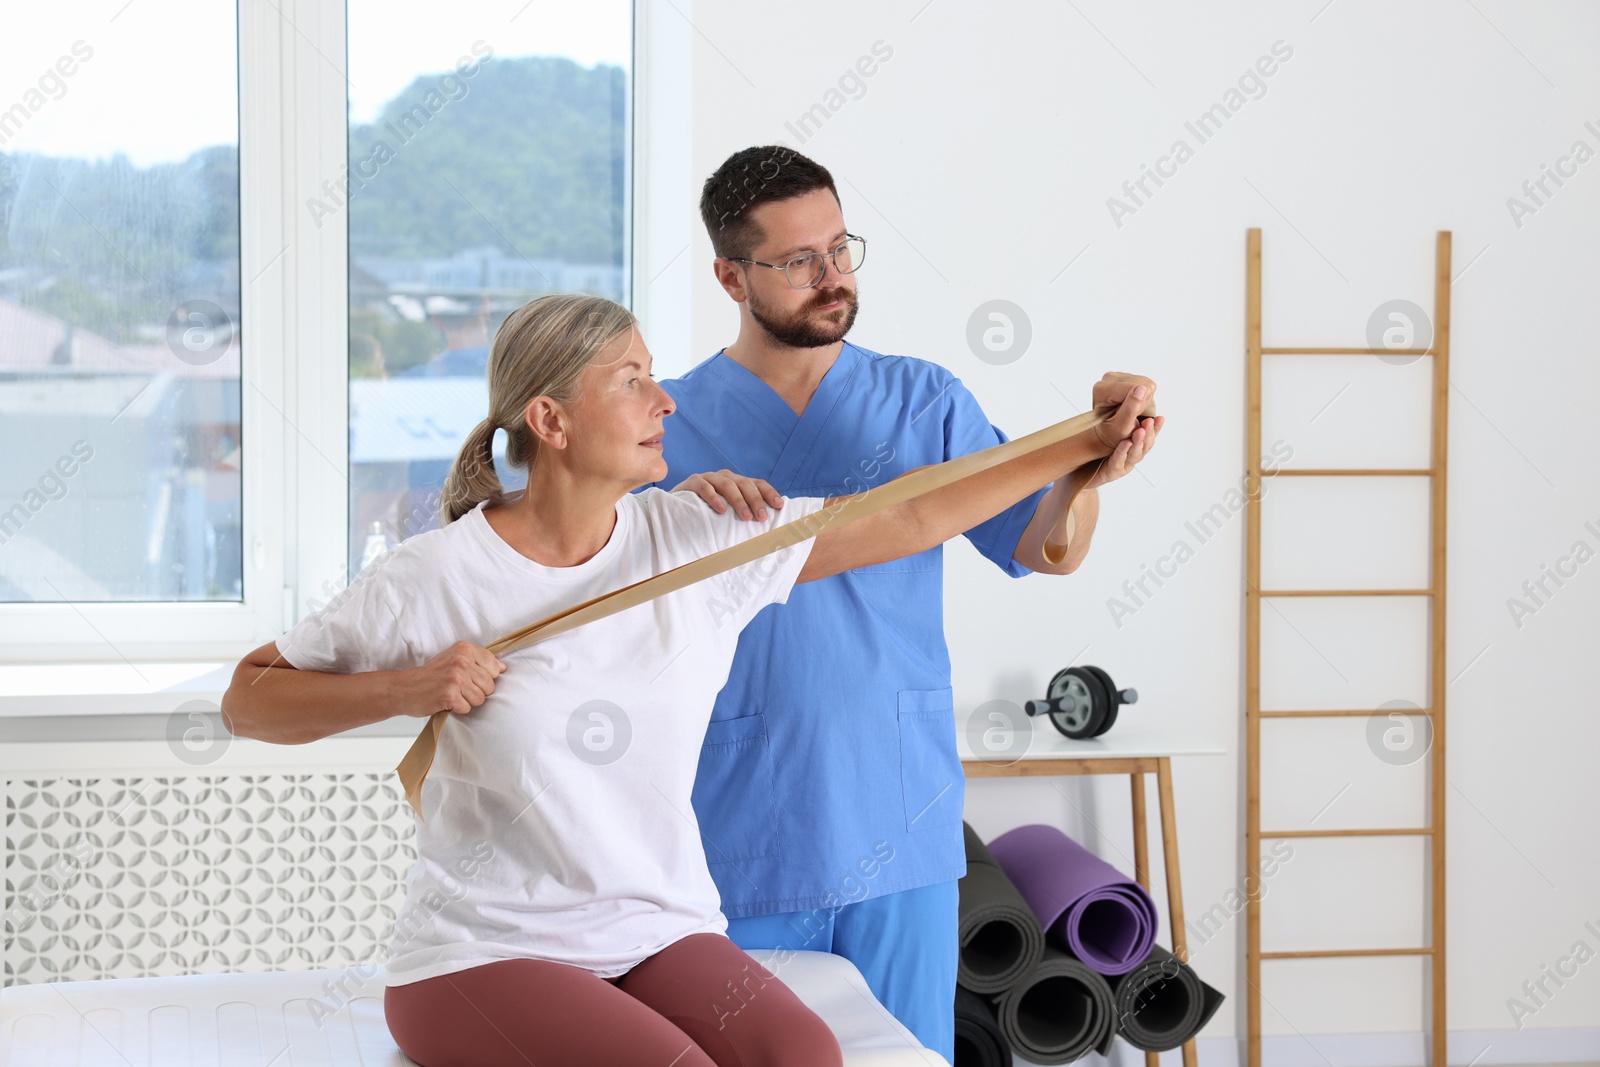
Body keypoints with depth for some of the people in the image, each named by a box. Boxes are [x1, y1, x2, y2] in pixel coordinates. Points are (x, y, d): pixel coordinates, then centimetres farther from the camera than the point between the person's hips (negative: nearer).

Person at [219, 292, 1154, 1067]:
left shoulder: (698, 539, 1)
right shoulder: (434, 580, -8)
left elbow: (909, 519, 5)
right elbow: (249, 698, 0)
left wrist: (1087, 445, 4)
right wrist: (407, 689, -16)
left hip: (662, 934, 4)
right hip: (482, 954, -3)